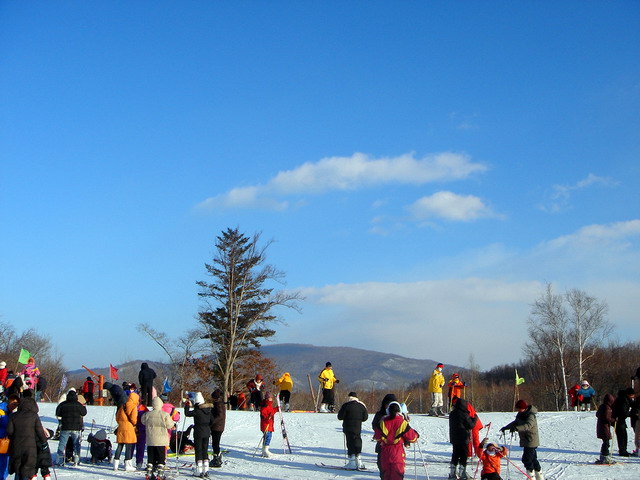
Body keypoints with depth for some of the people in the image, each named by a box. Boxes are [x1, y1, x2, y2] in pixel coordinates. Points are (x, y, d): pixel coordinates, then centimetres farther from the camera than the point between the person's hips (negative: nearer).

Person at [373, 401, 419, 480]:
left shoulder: (383, 422, -2)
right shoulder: (402, 422, -9)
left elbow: (377, 436, 4)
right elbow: (411, 437, -4)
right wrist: (416, 436, 18)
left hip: (385, 452, 3)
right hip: (398, 452, -2)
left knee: (386, 473, 15)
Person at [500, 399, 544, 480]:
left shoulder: (531, 416, -19)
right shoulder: (521, 415, 10)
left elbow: (528, 426, -37)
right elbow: (516, 422, 25)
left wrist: (517, 428, -49)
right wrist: (506, 427, 23)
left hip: (531, 441, -9)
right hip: (526, 440, 9)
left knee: (526, 459, -9)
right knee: (533, 459, 15)